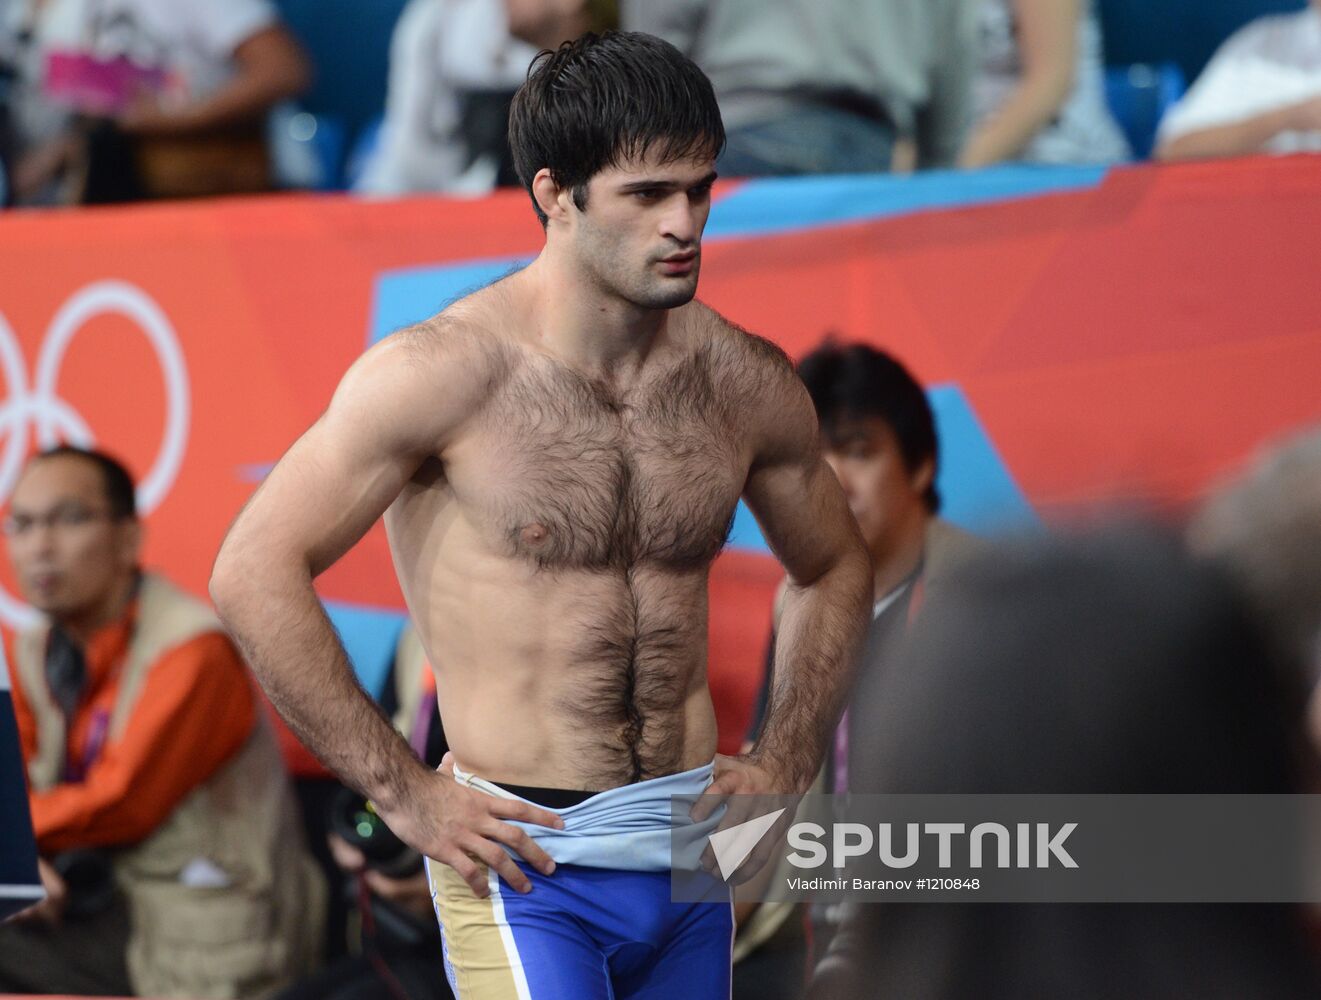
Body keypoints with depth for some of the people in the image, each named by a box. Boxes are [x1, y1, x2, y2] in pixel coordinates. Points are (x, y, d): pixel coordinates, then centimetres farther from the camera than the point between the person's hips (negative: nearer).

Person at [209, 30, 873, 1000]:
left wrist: (785, 762, 10)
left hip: (693, 846, 5)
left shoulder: (747, 382, 5)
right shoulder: (445, 372, -10)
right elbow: (254, 573, -11)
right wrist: (404, 793, -11)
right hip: (527, 855, -5)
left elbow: (835, 570, 24)